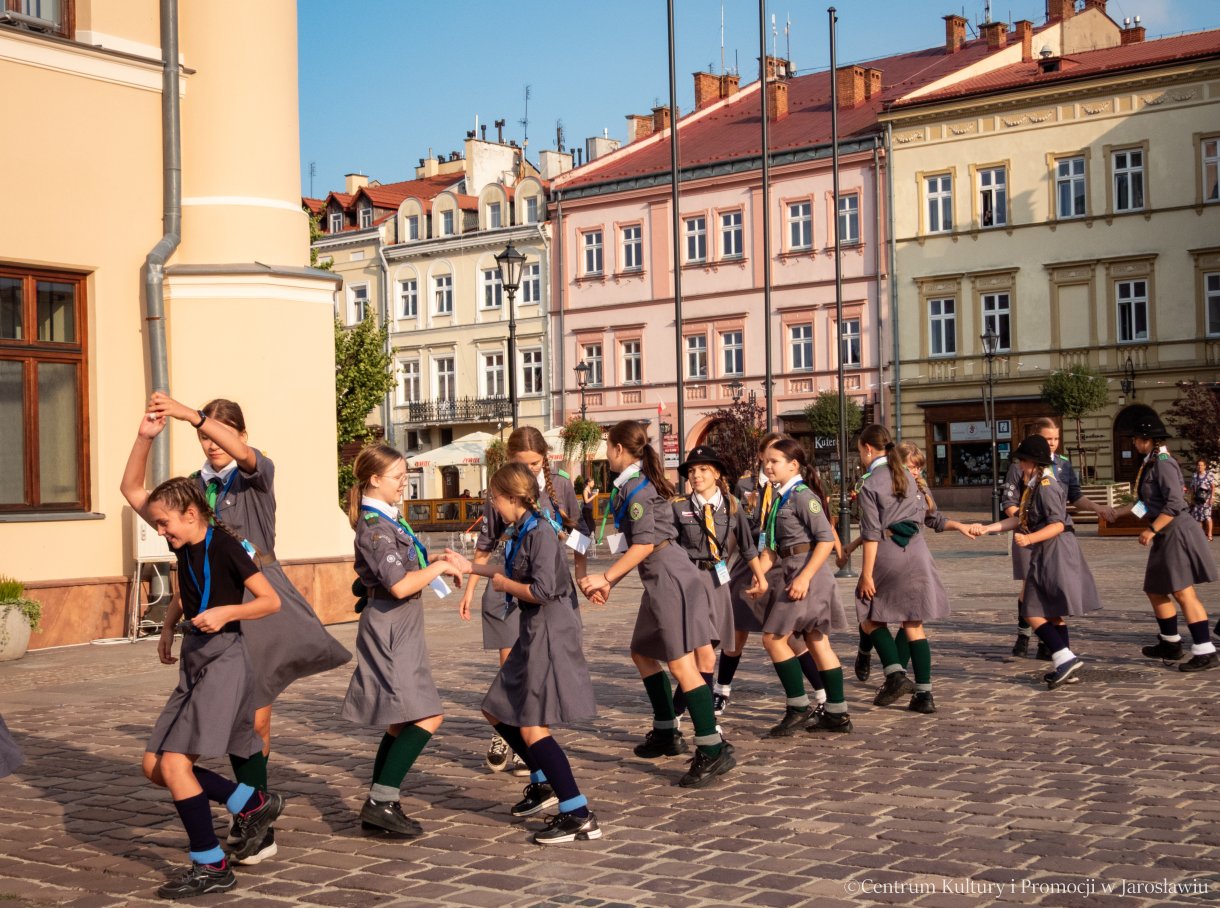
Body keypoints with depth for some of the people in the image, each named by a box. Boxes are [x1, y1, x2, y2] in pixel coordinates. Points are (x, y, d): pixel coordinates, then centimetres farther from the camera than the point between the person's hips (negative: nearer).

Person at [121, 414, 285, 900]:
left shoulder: (224, 545, -12)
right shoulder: (185, 543, 8)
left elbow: (270, 600, -9)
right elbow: (131, 490, 12)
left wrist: (225, 612, -25)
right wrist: (145, 437, 0)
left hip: (224, 662, -9)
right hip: (194, 664, 9)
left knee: (174, 763, -16)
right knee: (154, 766, 7)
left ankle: (212, 866, -5)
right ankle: (253, 803, 15)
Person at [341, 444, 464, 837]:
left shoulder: (388, 520, 15)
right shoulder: (374, 526, -16)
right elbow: (399, 585, -23)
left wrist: (432, 561, 10)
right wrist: (439, 567, -12)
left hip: (401, 630, 10)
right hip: (389, 627, -10)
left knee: (402, 722, 12)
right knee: (427, 716, -14)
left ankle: (379, 807, 15)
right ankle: (381, 801, -13)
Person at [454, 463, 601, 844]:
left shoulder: (540, 532, -18)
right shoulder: (521, 532, 11)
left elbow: (541, 590, -25)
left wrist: (504, 584, -9)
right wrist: (474, 568, 30)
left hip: (550, 633, -10)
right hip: (532, 632, 10)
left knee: (532, 728, -11)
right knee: (497, 711, 18)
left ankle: (579, 816, -10)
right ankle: (544, 783, 32)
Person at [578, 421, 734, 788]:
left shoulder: (635, 487, -14)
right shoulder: (637, 483, 16)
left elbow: (644, 544, -19)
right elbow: (633, 544, 19)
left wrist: (605, 577, -15)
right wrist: (610, 582, 17)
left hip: (669, 577, -11)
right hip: (659, 580, 11)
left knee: (680, 663, -13)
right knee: (643, 652, 20)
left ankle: (713, 750, -15)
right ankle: (667, 733, 28)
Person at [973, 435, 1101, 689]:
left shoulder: (1045, 486, -16)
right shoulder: (1034, 486, 15)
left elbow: (1058, 524, -22)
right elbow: (1018, 518, 15)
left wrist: (1030, 539, -31)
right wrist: (987, 528, 10)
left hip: (1053, 554, -10)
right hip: (1047, 555, 10)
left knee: (1033, 613, -9)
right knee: (1052, 613, 14)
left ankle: (1066, 659, -14)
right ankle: (1066, 667, 18)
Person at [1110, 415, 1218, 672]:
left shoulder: (1163, 463, -16)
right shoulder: (1152, 463, 14)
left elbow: (1175, 504, -23)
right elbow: (1149, 504, 20)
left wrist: (1151, 530, -21)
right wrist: (1116, 511, 22)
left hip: (1177, 533, -10)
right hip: (1166, 536, 10)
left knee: (1183, 592, -11)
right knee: (1156, 590, 17)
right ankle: (1170, 644, 29)